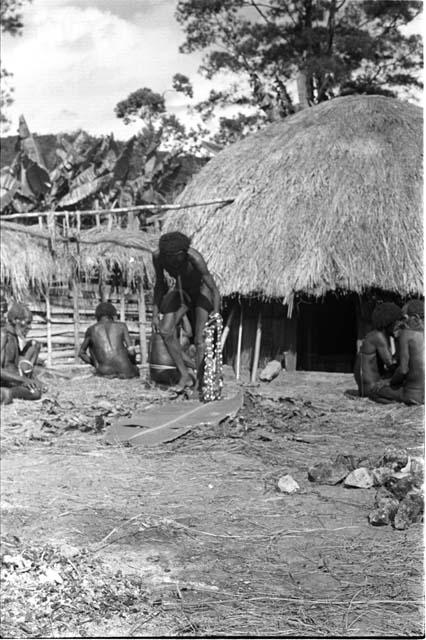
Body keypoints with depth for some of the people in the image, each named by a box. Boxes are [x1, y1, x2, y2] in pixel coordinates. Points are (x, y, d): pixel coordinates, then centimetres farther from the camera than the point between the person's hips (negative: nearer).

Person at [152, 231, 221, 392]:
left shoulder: (195, 258, -36)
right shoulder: (158, 256, -22)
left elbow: (214, 289, -29)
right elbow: (159, 285, -5)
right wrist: (155, 314, -5)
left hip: (202, 291, -4)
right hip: (182, 292, 5)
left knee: (200, 339, -14)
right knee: (166, 331, -12)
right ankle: (185, 376, -3)